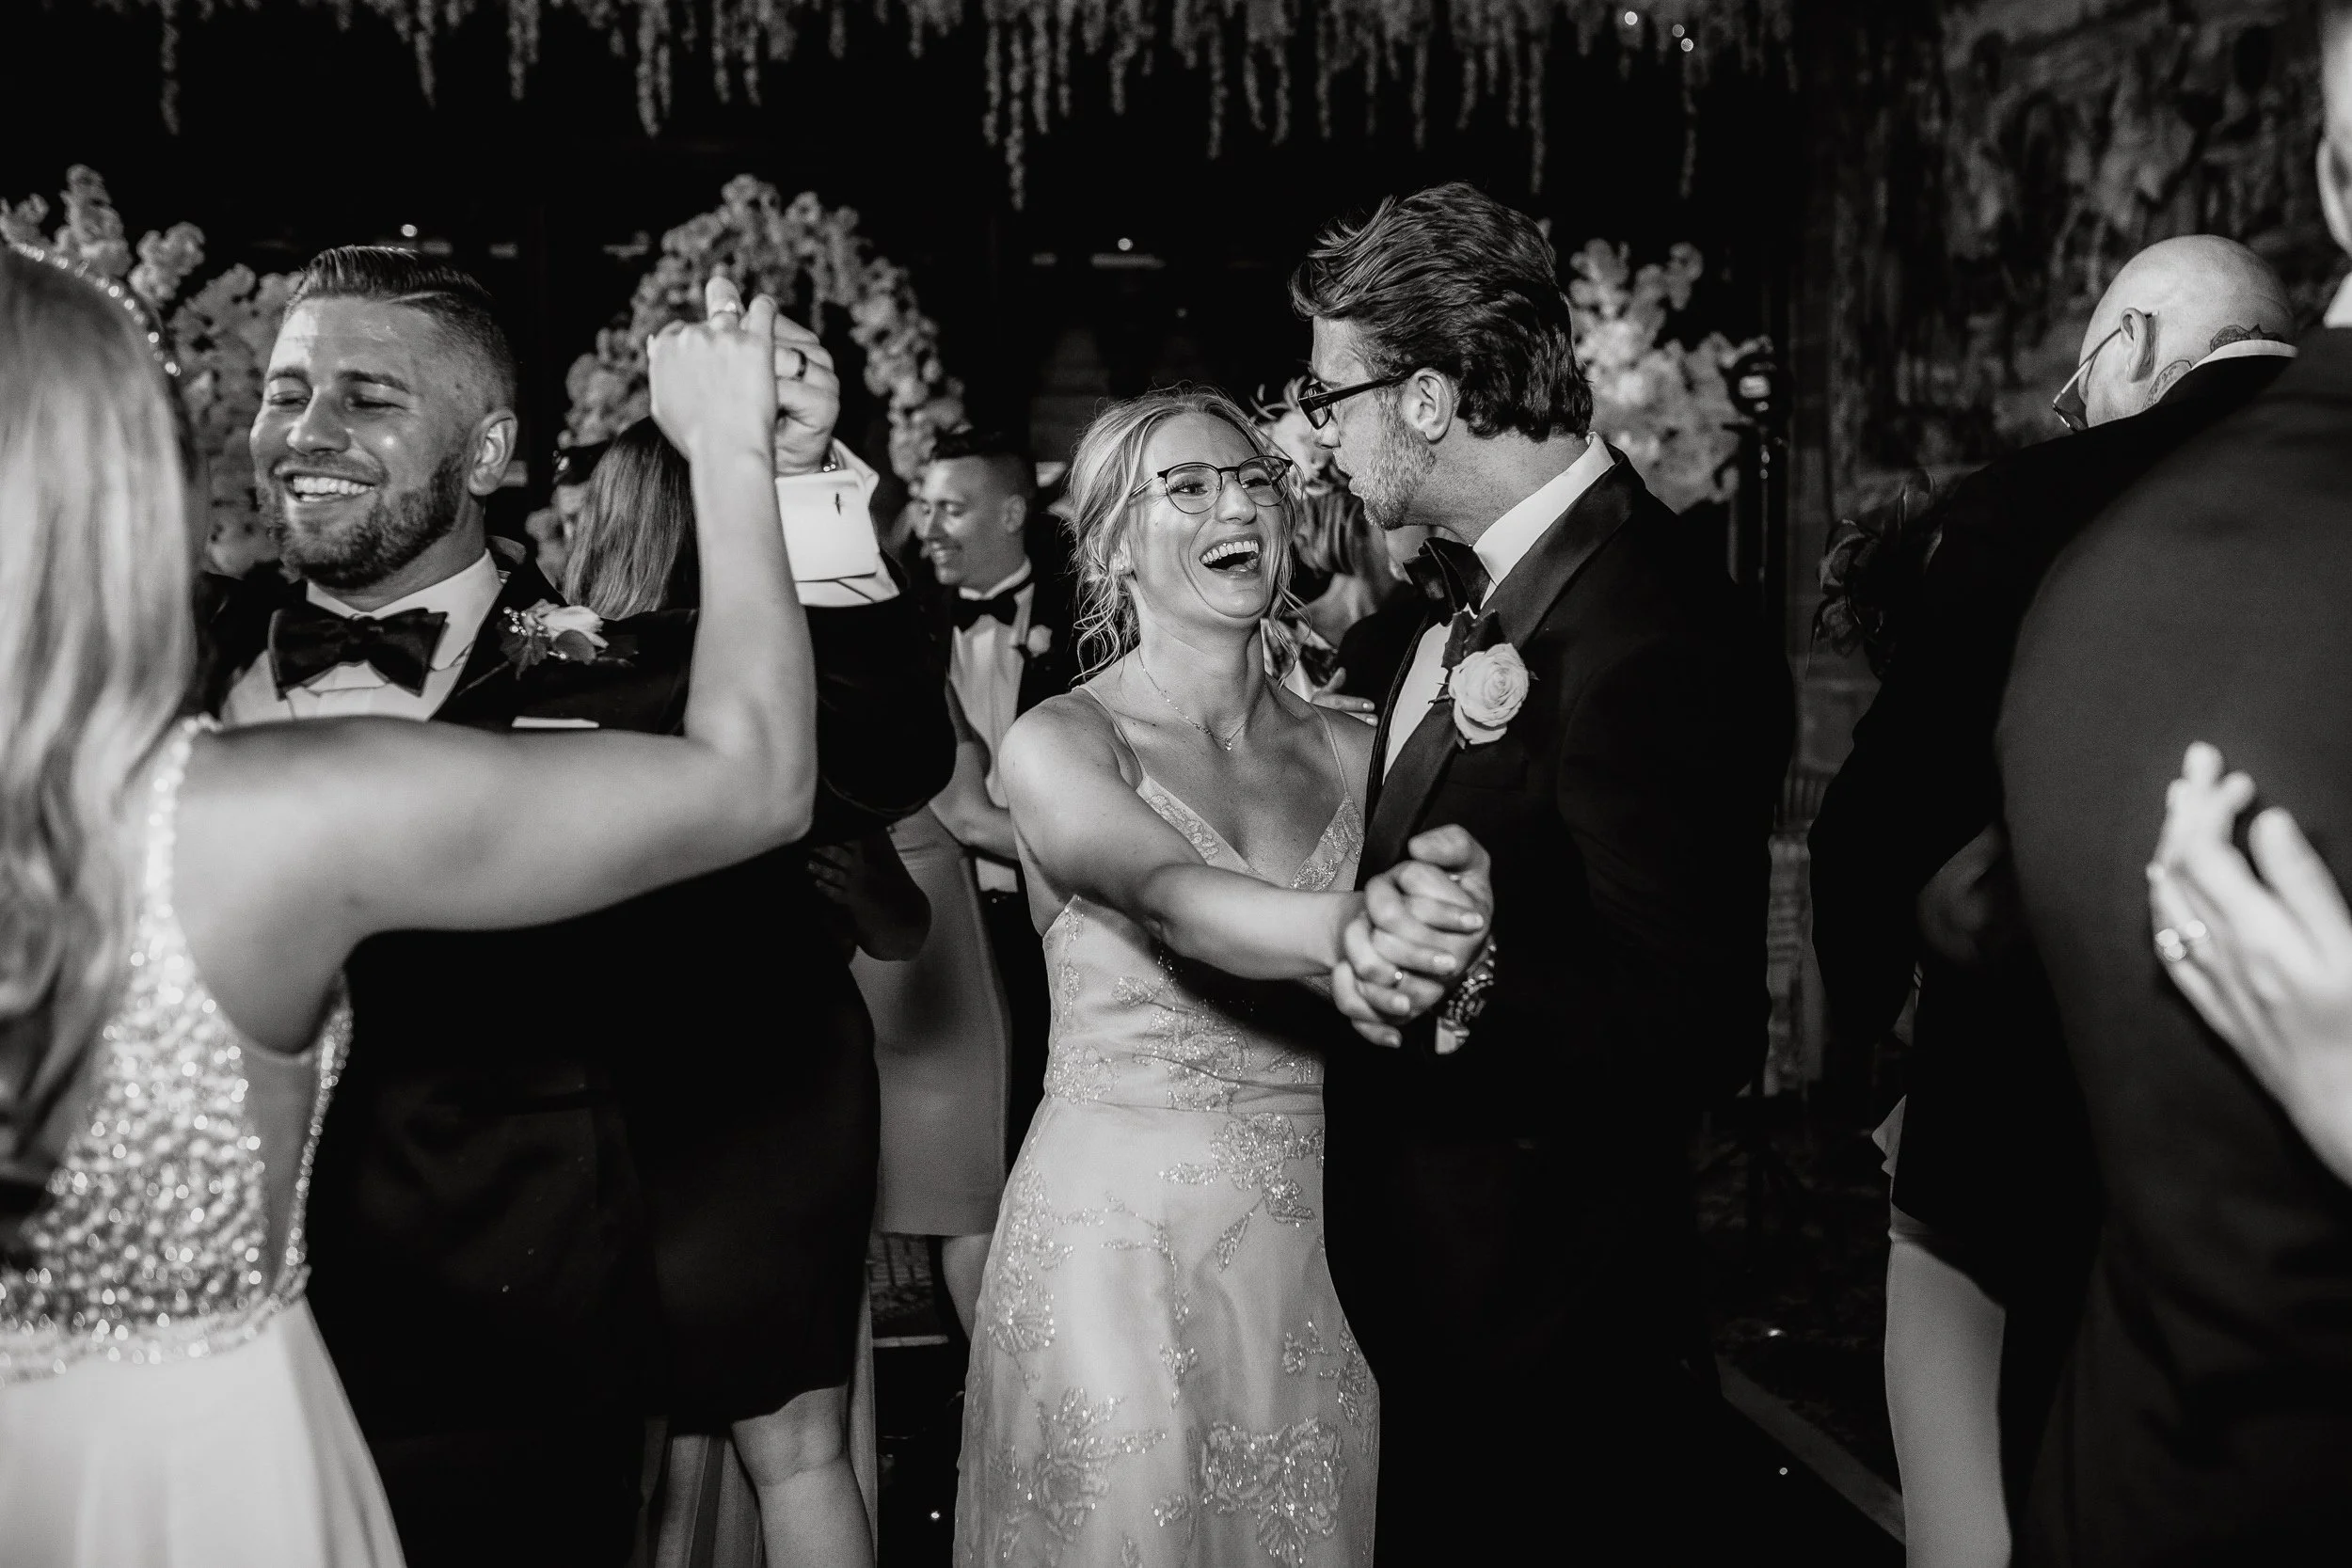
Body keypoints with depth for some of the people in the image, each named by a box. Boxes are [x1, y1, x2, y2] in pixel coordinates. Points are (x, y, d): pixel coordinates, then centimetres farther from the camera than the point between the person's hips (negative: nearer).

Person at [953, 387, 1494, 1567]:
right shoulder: (1060, 742, -8)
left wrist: (1434, 927, -23)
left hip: (1316, 1244, 4)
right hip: (1120, 1239, -3)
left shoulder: (1344, 752, 6)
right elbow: (1168, 895, -26)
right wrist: (1354, 927, -45)